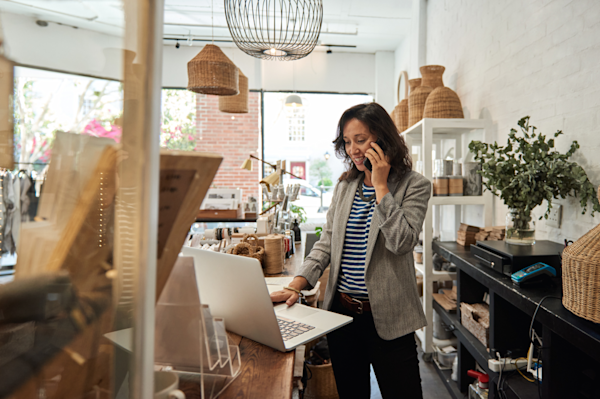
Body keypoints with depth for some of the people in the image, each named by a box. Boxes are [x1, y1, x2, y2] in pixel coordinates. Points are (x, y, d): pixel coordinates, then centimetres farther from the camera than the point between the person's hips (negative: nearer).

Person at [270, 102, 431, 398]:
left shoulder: (414, 185, -6)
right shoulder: (344, 186, 7)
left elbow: (401, 241, -20)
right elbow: (326, 242, 5)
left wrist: (380, 185, -17)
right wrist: (296, 285, -6)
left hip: (386, 316, -4)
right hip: (341, 309, 5)